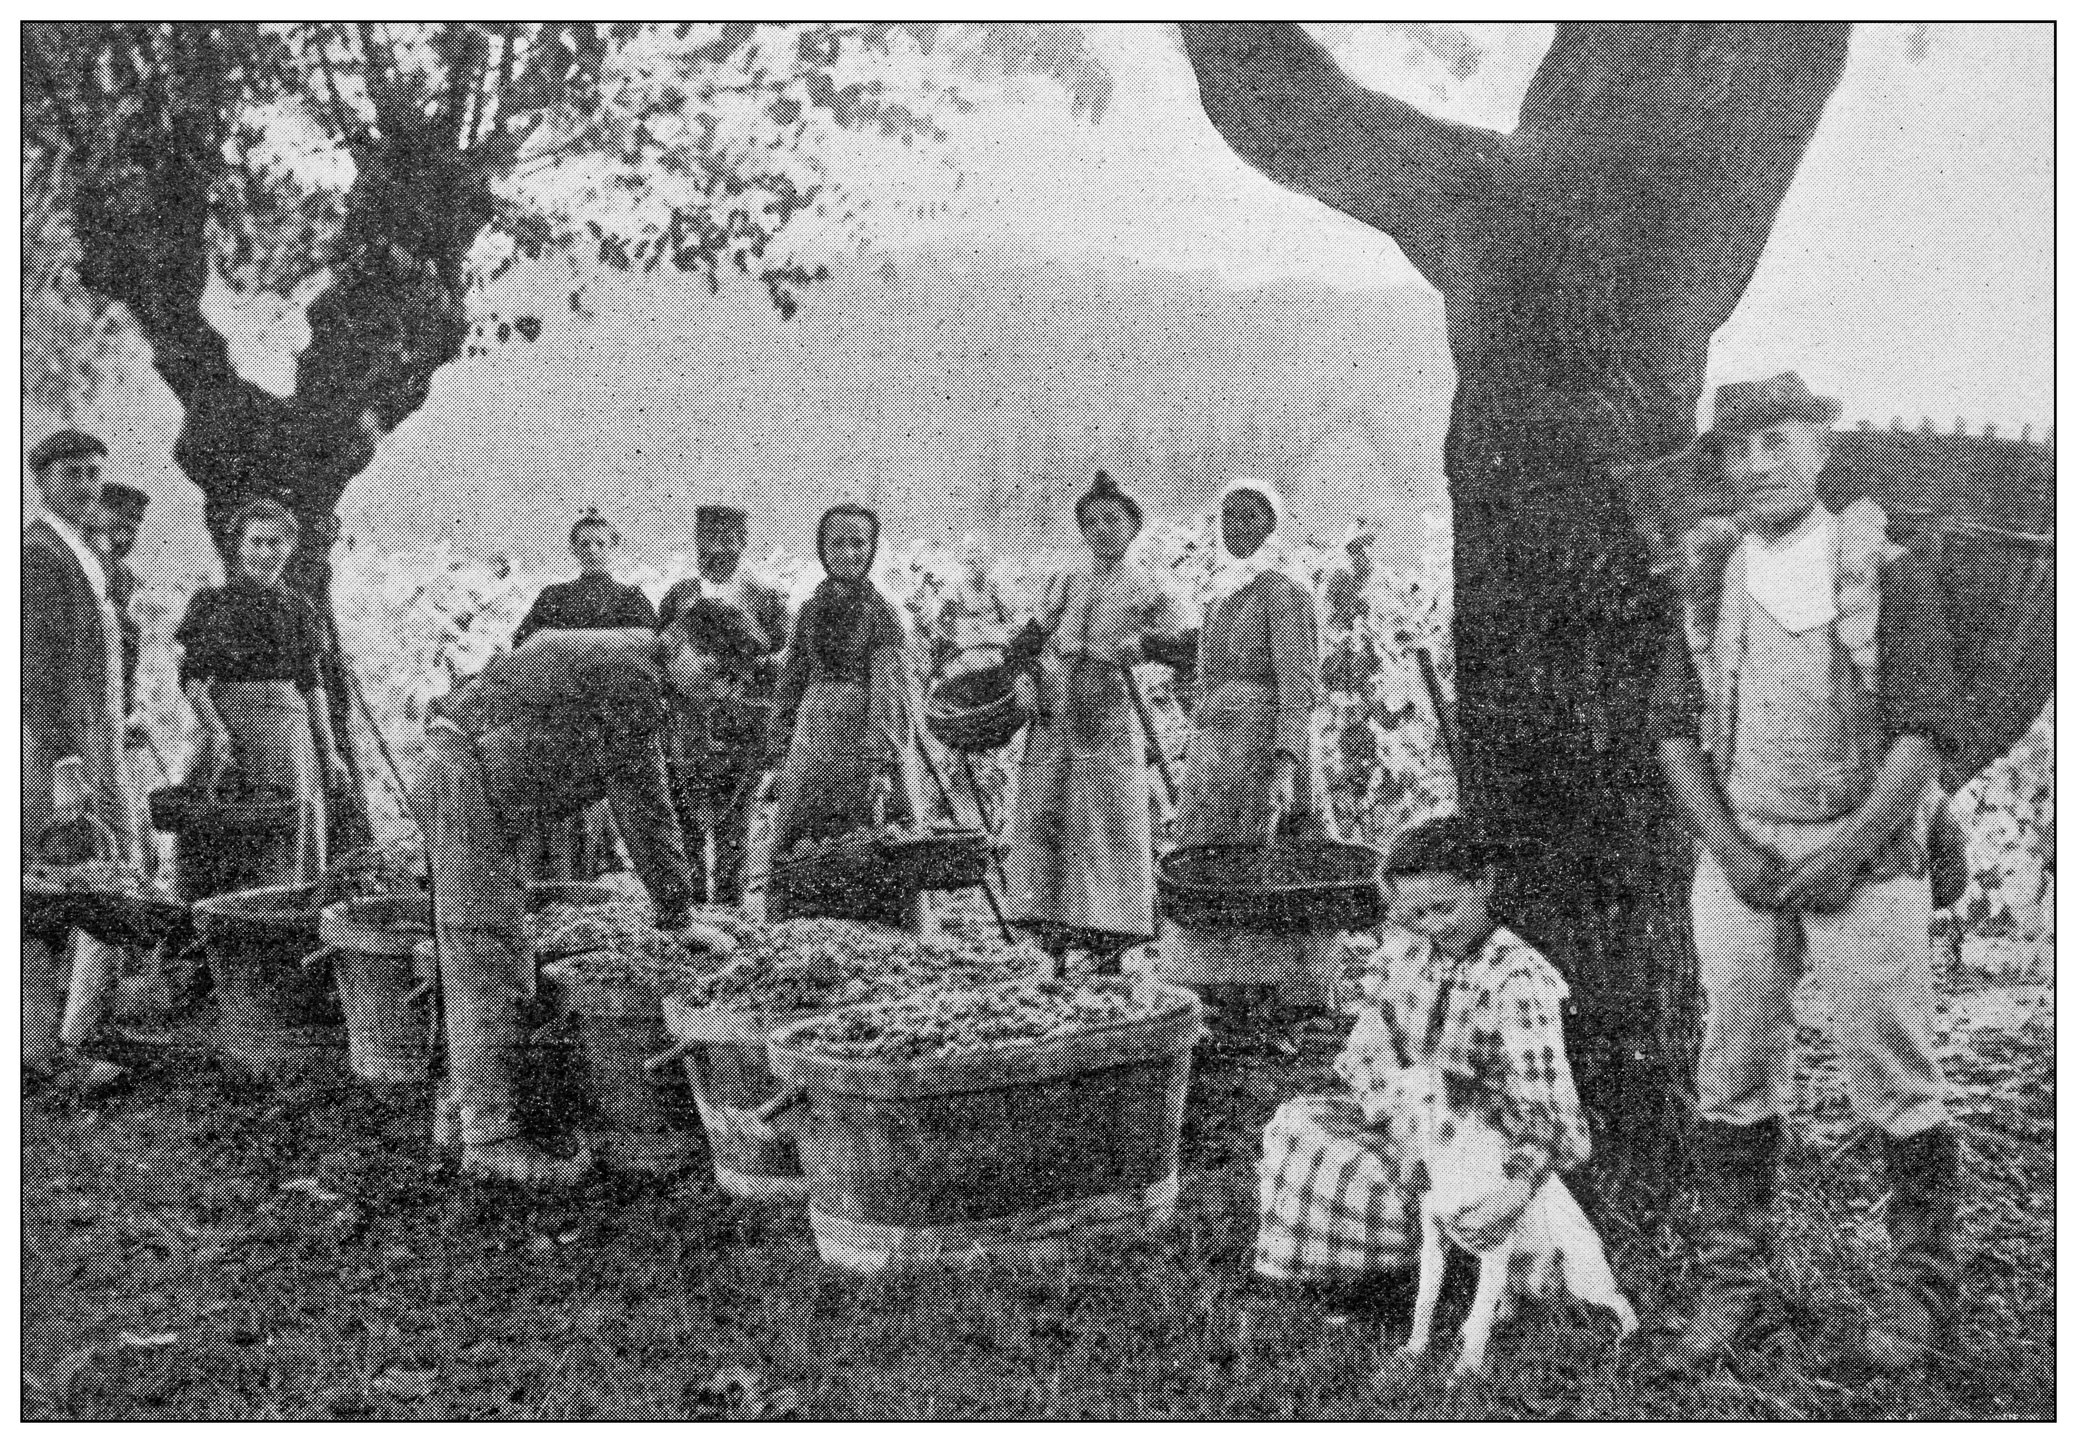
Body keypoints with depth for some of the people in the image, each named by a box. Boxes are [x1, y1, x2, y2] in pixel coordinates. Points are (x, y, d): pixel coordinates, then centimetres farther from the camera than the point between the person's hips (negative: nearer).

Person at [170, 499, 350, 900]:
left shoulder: (299, 608, 13)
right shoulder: (211, 603, 3)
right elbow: (191, 678, -3)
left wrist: (330, 754, 11)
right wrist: (214, 728, -19)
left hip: (289, 729, 3)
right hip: (230, 727, -3)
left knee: (285, 845, -2)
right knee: (223, 843, -8)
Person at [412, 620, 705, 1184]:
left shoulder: (595, 650, 20)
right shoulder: (633, 673, -11)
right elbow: (641, 800, -10)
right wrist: (675, 904, -3)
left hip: (448, 777, 11)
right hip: (472, 784, -11)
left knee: (485, 964, 14)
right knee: (487, 965, -10)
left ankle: (461, 1110, 20)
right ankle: (489, 1136, -8)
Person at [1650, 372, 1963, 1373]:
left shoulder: (1889, 575, -4)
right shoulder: (1709, 581, 8)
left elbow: (1923, 733, -8)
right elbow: (1675, 730, 7)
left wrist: (1843, 855, -14)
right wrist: (1731, 849, -5)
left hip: (1863, 856, -3)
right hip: (1739, 856, 4)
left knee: (1894, 1078, 3)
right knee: (1734, 1075, 6)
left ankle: (1926, 1289, 19)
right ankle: (1736, 1288, 17)